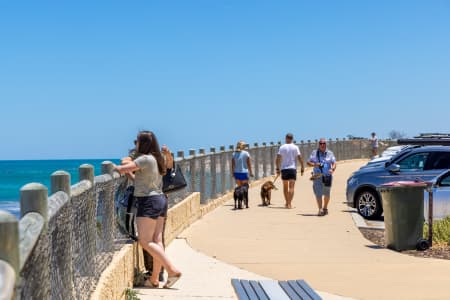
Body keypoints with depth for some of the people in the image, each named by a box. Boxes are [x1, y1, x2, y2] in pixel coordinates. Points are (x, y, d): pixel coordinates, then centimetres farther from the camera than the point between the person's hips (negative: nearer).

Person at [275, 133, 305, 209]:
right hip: (292, 168, -2)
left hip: (284, 169, 2)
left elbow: (278, 159, -2)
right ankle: (289, 203, -16)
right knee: (291, 187, -5)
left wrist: (278, 168, 3)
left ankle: (287, 203, 25)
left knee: (285, 187, 15)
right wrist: (302, 168, 4)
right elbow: (300, 158, -4)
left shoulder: (282, 147, 3)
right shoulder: (295, 147, 0)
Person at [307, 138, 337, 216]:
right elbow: (308, 162, 7)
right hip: (317, 176, -1)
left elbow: (334, 163, 2)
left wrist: (332, 169, -19)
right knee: (318, 193, -13)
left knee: (326, 193, 10)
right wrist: (314, 164, -14)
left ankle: (325, 208, 30)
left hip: (327, 176, 1)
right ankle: (320, 210, -18)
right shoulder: (314, 153, 8)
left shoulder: (330, 153, 9)